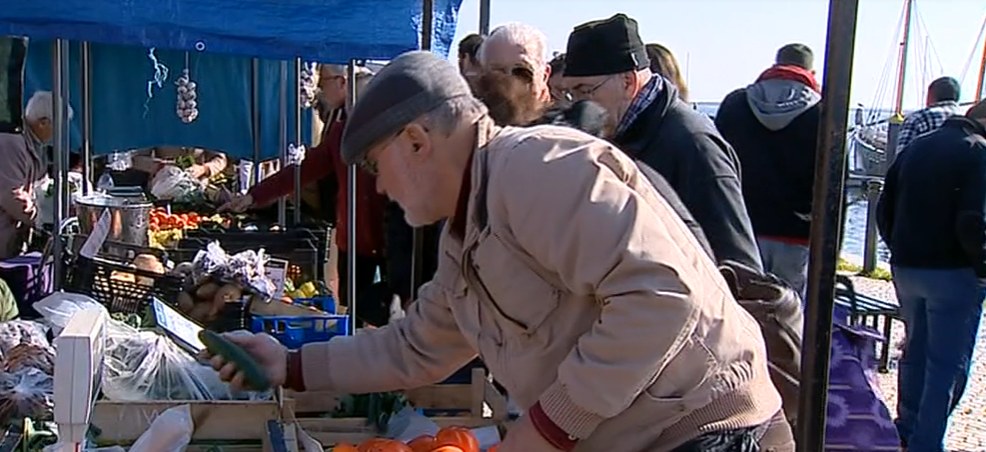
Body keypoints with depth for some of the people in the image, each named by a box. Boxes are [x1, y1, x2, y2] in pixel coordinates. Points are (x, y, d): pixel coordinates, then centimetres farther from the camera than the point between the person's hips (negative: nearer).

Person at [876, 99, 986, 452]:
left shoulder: (916, 147, 11)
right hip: (953, 274, -7)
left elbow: (885, 210, 12)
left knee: (915, 351, 20)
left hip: (906, 268, 7)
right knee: (949, 364, 2)